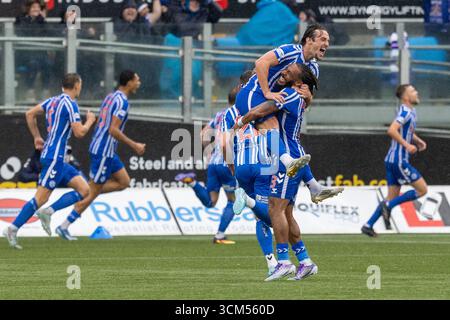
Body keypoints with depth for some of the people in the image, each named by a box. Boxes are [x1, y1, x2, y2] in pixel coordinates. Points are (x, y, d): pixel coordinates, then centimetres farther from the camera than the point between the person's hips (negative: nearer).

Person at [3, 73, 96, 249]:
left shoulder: (53, 101, 14)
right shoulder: (70, 104, -11)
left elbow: (30, 114, 17)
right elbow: (79, 132, -15)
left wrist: (37, 137, 21)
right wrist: (89, 121, 3)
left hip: (57, 159, 9)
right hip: (54, 157, -9)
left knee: (84, 190, 4)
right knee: (41, 197, -10)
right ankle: (13, 229, -8)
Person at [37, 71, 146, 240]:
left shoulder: (111, 97, 13)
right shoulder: (122, 101, -16)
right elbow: (113, 130, -23)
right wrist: (134, 145, -16)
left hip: (103, 149, 9)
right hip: (104, 152, -9)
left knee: (124, 182, 14)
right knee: (93, 192, -2)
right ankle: (64, 226, 4)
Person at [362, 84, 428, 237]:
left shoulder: (410, 112, 17)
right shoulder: (405, 112, -14)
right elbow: (392, 130, -27)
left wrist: (417, 141, 18)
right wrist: (407, 145, -25)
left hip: (392, 161, 10)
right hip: (399, 160, -10)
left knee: (392, 197, 10)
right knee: (422, 189, -5)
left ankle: (368, 225, 7)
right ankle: (388, 205, -5)